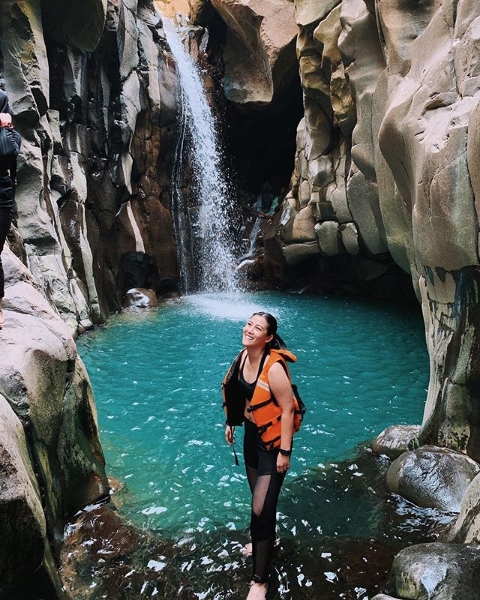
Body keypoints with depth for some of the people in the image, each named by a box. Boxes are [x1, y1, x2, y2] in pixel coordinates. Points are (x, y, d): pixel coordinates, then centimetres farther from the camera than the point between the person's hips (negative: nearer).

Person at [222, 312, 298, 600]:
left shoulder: (274, 368, -29)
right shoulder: (244, 355, -5)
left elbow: (288, 410, -24)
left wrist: (285, 452, -20)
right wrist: (231, 422, 17)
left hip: (272, 439, -8)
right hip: (252, 433, 8)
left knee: (261, 509, -2)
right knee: (259, 496, 26)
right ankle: (267, 539, 53)